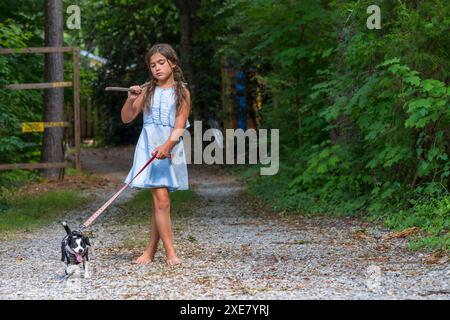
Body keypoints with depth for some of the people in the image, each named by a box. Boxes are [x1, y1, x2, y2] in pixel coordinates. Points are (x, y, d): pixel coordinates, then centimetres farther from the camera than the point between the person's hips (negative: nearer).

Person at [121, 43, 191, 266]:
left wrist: (167, 146, -19)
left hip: (170, 148, 0)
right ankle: (170, 253, -9)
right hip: (149, 146, 0)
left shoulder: (182, 92, 5)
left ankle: (150, 251, 9)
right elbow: (126, 119, 8)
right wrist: (131, 100, -11)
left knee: (159, 201, 2)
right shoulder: (147, 91, 8)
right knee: (161, 200, -9)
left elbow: (180, 126, -3)